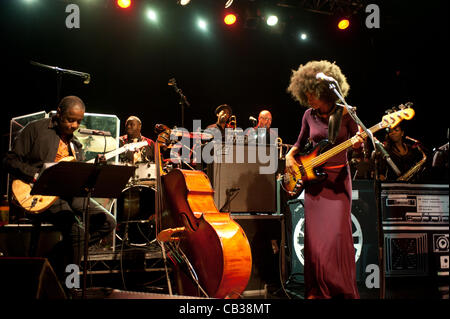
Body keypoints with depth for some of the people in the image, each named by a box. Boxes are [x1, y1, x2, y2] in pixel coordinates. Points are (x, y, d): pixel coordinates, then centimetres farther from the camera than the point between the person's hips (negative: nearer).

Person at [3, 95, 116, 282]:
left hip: (70, 194, 7)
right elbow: (10, 160, -4)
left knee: (107, 222, -6)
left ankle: (57, 257, -1)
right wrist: (36, 176, -17)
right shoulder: (36, 129, 2)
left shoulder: (75, 144, 21)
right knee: (77, 231, -28)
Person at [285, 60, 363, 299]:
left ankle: (343, 289, 1)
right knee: (314, 234, -1)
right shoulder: (309, 115, 6)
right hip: (313, 178, 3)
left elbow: (358, 143, 1)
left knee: (338, 232, -10)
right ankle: (317, 290, 9)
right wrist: (290, 156, 0)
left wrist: (358, 143, -22)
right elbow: (300, 143, 19)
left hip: (338, 177, -3)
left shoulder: (345, 113, -3)